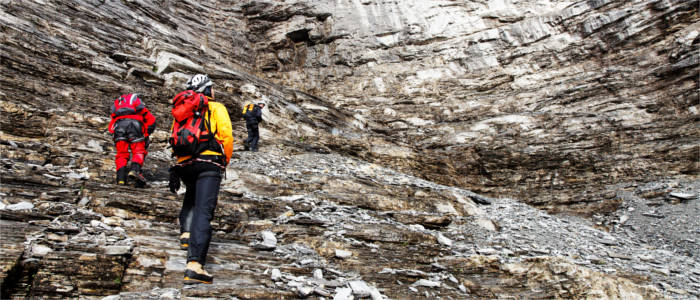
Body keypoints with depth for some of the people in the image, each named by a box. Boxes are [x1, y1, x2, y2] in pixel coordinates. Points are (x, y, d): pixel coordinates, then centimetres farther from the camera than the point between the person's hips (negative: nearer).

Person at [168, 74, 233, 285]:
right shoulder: (216, 107, 10)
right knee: (203, 211, -15)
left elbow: (175, 139, 18)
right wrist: (225, 160, 9)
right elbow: (226, 135, -3)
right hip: (208, 162, -5)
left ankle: (186, 232, 19)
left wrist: (175, 171, 18)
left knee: (191, 196, 35)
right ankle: (194, 263, -27)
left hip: (184, 164, 6)